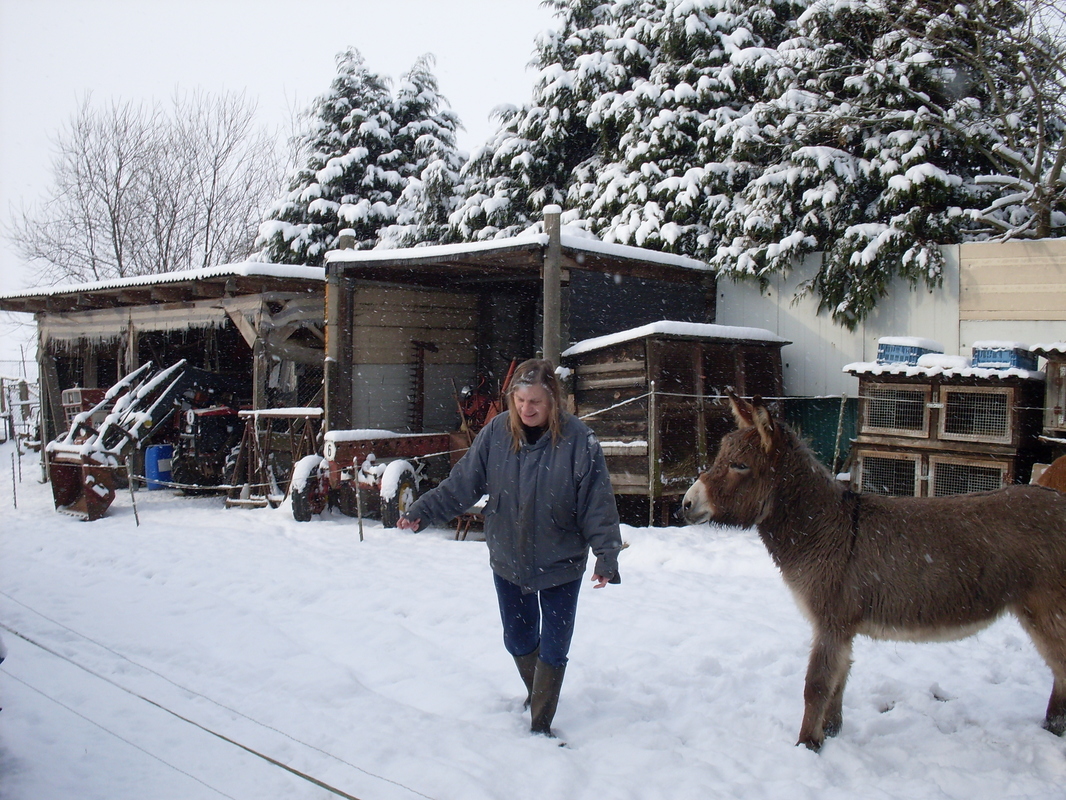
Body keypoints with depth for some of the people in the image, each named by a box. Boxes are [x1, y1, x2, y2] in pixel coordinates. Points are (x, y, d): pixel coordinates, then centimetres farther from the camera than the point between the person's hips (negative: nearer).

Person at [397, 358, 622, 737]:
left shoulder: (578, 440, -18)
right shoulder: (496, 433, -10)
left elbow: (598, 504, -15)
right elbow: (460, 484, -4)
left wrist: (606, 556, -18)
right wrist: (421, 511, -11)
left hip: (561, 564, -3)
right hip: (508, 561, 3)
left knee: (553, 649, 6)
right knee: (519, 641, 19)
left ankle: (540, 724, 24)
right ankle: (536, 695, 48)